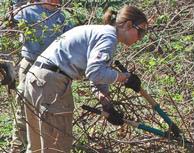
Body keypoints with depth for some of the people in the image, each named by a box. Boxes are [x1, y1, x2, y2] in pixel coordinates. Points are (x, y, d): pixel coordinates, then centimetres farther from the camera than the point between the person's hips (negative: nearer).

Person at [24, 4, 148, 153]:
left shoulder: (97, 32, 21)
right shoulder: (108, 37, -10)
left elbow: (99, 75, 18)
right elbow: (95, 73, -23)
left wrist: (108, 106, 6)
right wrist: (125, 77, -9)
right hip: (51, 83, -10)